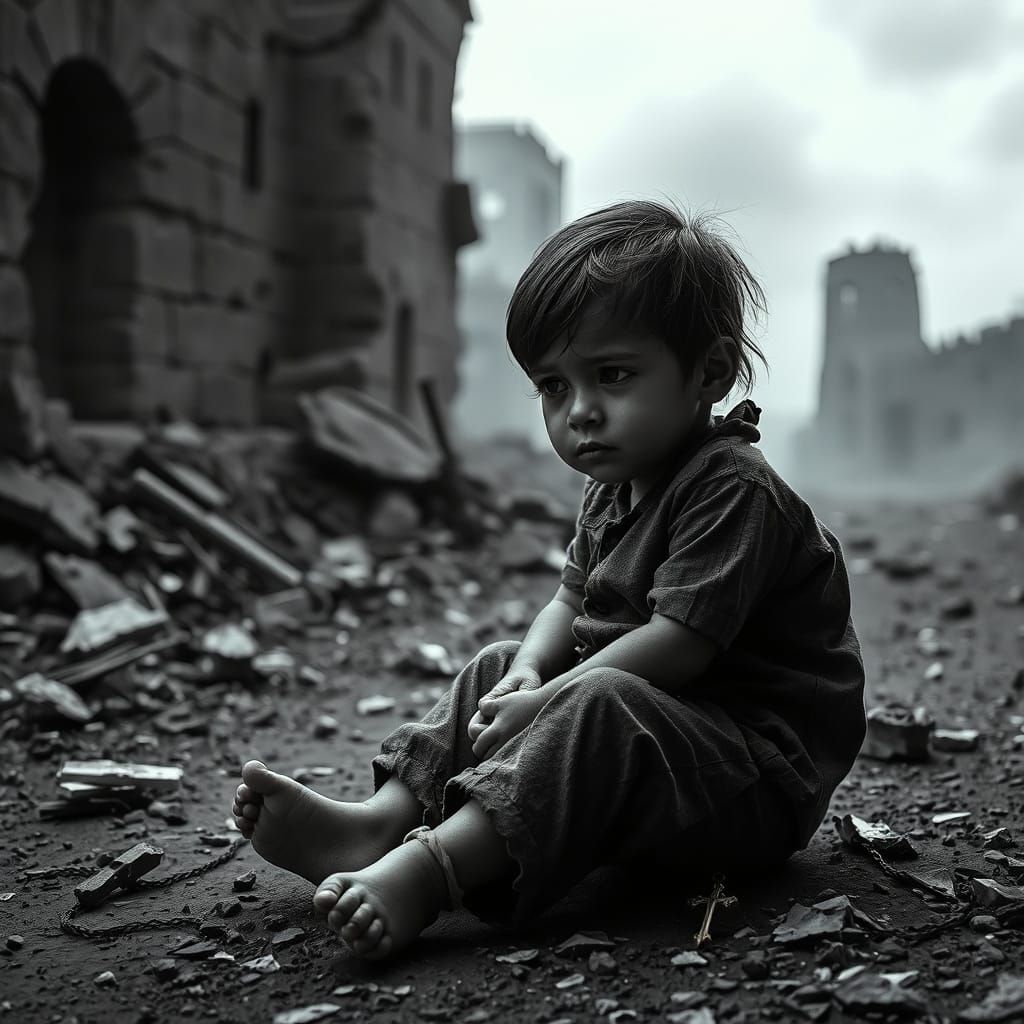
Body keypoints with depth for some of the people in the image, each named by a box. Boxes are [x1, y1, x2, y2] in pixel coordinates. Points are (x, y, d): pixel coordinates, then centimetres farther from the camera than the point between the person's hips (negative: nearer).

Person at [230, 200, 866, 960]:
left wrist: (547, 701, -24)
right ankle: (381, 820, -9)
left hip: (763, 771, -9)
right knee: (498, 673, 6)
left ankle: (428, 871, -45)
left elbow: (677, 641, -26)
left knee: (597, 710, -35)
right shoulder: (611, 494, 12)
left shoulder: (733, 487, -19)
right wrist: (530, 674, -8)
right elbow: (570, 602, 14)